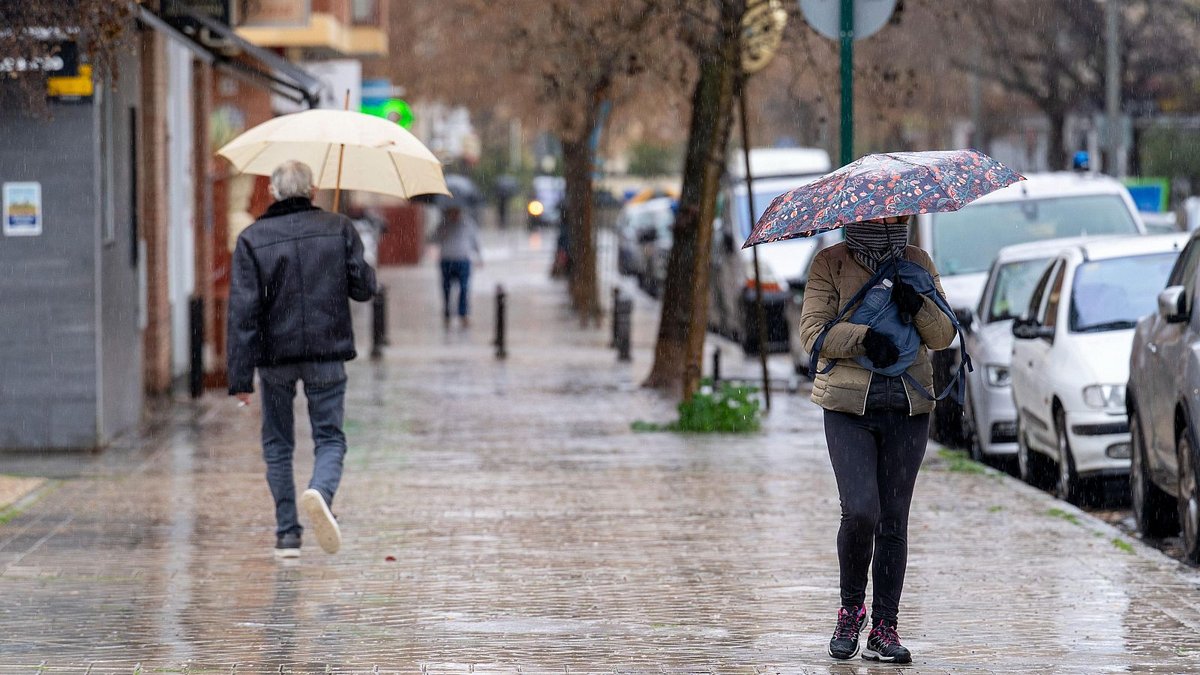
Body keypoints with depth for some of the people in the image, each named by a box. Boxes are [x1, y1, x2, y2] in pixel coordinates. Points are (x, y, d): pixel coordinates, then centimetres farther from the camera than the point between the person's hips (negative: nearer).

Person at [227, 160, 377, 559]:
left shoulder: (252, 239, -3)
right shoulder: (339, 229, 0)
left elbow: (243, 311, -8)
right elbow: (364, 288, 2)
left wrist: (240, 376, -8)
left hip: (275, 356, 0)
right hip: (326, 355, 0)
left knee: (278, 446, 14)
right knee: (330, 439, 6)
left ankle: (287, 534, 12)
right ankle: (320, 492, -26)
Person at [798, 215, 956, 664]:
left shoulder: (917, 264, 12)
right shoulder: (830, 264, 3)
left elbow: (944, 336, 9)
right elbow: (813, 331, -5)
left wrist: (918, 307, -11)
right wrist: (865, 337, -19)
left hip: (908, 408, 3)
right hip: (849, 406, -3)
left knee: (894, 521, 2)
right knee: (860, 511, -15)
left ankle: (884, 628, 7)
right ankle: (851, 608, 7)